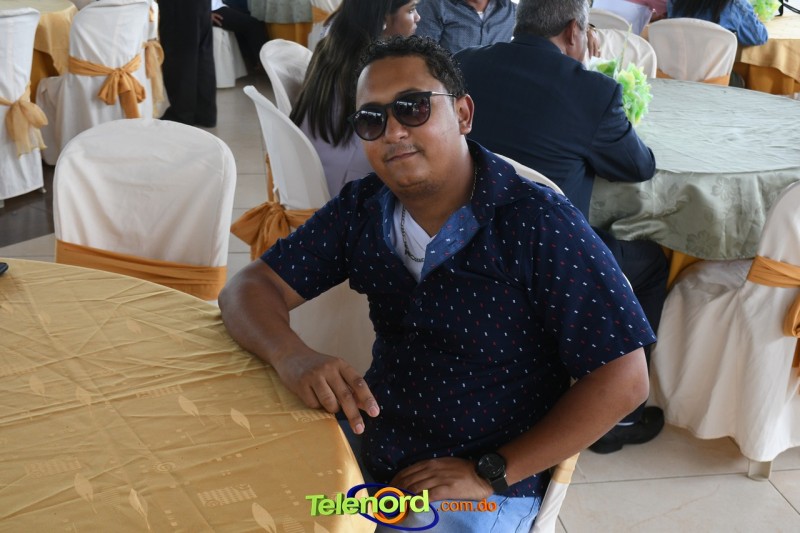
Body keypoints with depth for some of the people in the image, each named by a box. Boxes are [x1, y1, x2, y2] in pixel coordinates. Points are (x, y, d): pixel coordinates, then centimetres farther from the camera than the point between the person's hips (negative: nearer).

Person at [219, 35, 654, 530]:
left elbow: (623, 379, -17)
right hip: (365, 445, 5)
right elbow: (249, 290, -3)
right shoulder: (361, 210, -3)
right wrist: (292, 355, -26)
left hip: (483, 490, -4)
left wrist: (490, 474, -17)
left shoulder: (540, 226, -18)